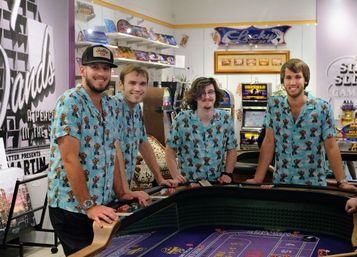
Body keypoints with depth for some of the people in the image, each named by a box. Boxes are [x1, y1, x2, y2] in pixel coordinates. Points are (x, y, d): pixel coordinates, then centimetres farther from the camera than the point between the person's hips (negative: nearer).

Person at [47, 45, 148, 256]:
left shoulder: (109, 105, 9)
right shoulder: (70, 102, -15)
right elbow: (70, 158, -21)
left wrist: (121, 193, 6)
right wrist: (89, 205, -22)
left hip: (103, 205, 7)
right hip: (72, 206, -7)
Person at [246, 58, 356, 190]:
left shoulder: (323, 108, -7)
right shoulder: (273, 105, 0)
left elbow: (331, 147, -4)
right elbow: (269, 142, 0)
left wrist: (342, 182, -9)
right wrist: (257, 179, -6)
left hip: (314, 184, -2)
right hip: (280, 182, 2)